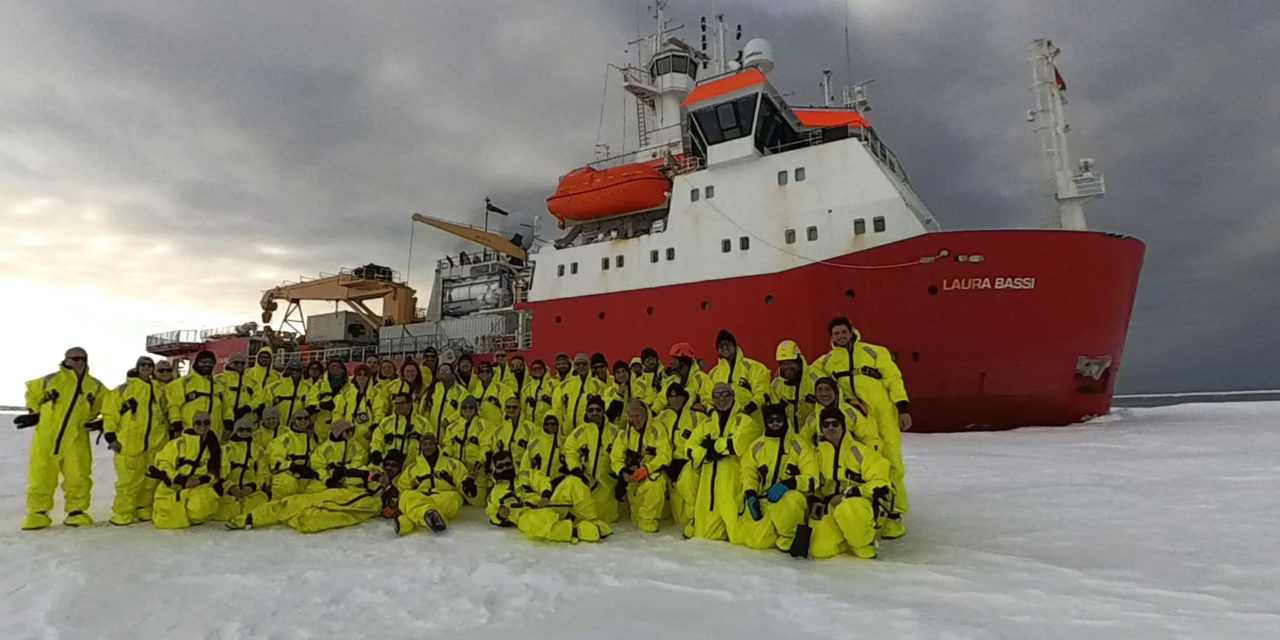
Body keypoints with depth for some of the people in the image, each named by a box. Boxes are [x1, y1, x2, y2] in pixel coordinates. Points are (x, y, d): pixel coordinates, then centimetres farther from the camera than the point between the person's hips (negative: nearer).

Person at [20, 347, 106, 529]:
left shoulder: (95, 386, 6)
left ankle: (76, 511, 13)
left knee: (78, 477, 2)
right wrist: (33, 413, 12)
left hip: (76, 440, 2)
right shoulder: (51, 380, -2)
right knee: (41, 477, 3)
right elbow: (32, 392, 15)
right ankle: (38, 512, 16)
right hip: (46, 438, -1)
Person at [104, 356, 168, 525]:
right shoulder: (126, 388, 0)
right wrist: (111, 436, -6)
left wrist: (166, 435, 20)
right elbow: (110, 412, -1)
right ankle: (123, 514, 6)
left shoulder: (159, 389, 14)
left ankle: (144, 510, 19)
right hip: (129, 444, -4)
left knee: (150, 479, 8)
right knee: (129, 480, -4)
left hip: (154, 444, 4)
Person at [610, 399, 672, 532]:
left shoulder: (657, 430, -6)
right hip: (634, 477, 3)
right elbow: (615, 458, 3)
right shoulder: (624, 434, 5)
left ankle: (648, 521, -20)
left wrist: (646, 469, -24)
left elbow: (664, 456, -12)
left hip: (654, 473, -3)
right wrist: (623, 472, -18)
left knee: (655, 484, -37)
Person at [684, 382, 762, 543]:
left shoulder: (744, 421, 2)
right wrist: (707, 453, -10)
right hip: (708, 482, 5)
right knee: (704, 533, 12)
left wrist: (713, 444, -5)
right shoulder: (707, 423, 19)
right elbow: (690, 447, 9)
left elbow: (738, 444, -16)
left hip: (732, 480, -5)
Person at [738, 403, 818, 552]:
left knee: (792, 500, -40)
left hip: (790, 497, -3)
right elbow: (748, 474, 11)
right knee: (754, 541, -19)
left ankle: (787, 539, -12)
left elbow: (811, 479, -4)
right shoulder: (756, 446, 14)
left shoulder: (799, 445, 4)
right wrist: (750, 495, -9)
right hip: (763, 501, 3)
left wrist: (787, 484, -21)